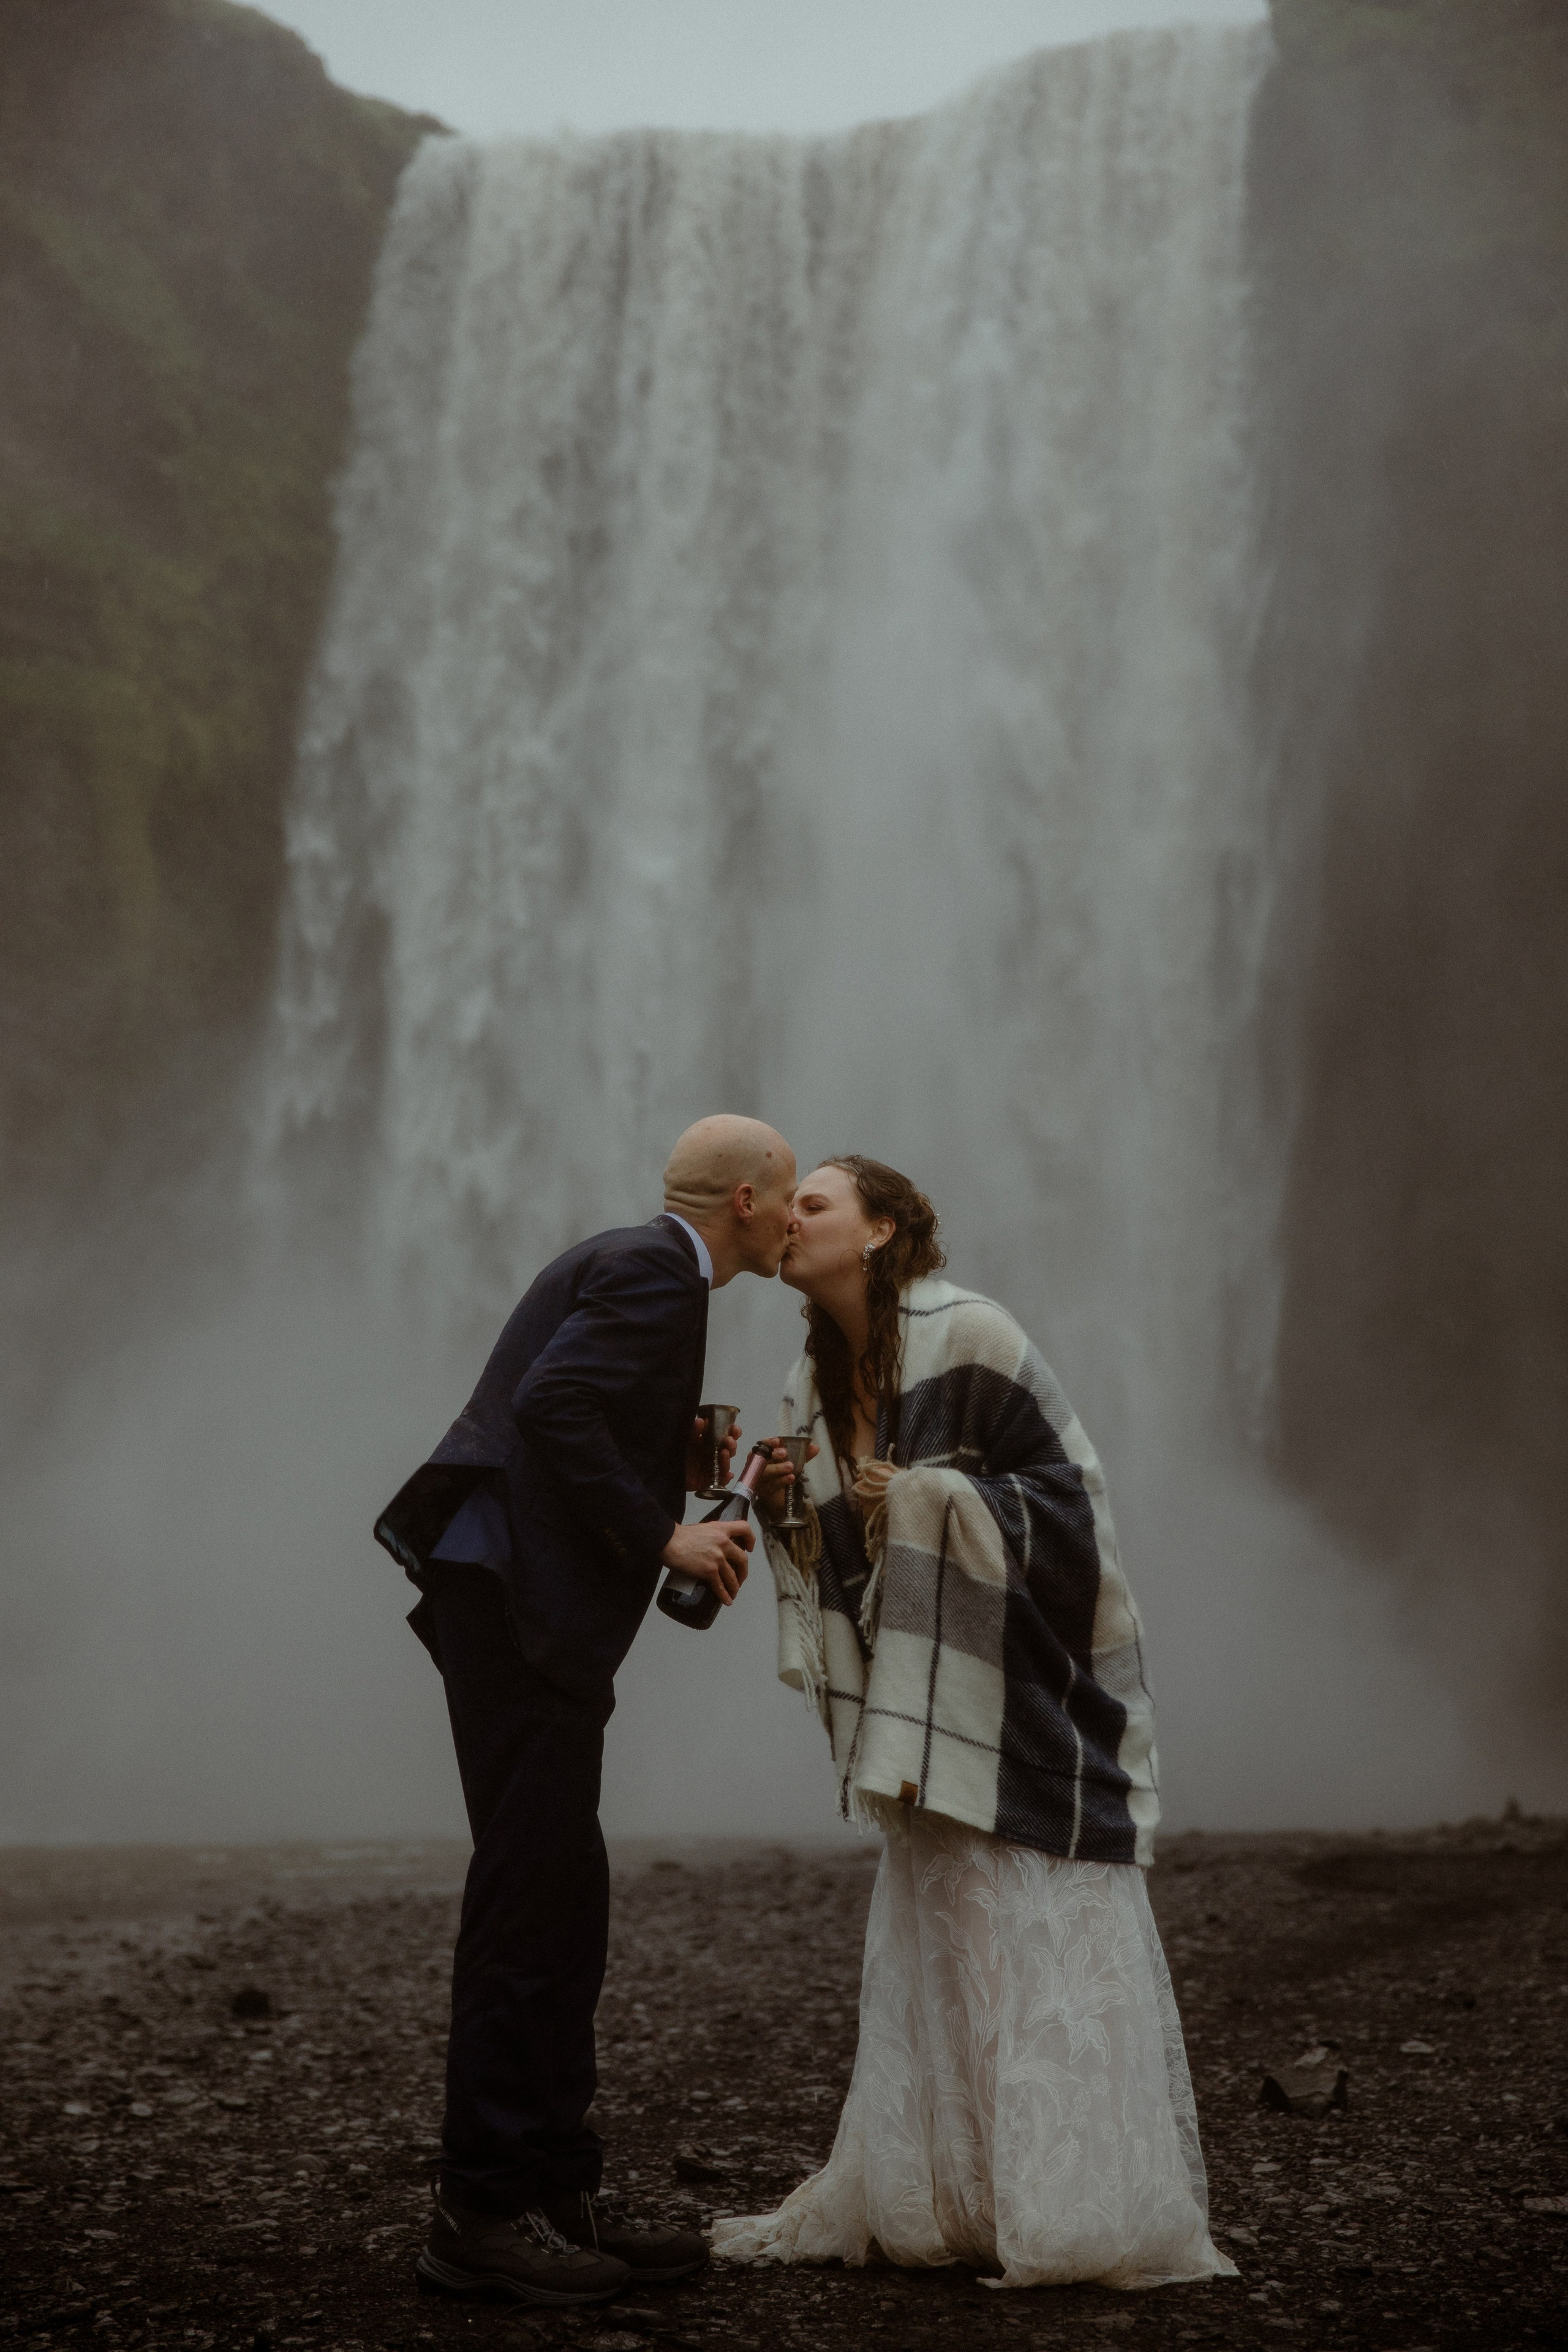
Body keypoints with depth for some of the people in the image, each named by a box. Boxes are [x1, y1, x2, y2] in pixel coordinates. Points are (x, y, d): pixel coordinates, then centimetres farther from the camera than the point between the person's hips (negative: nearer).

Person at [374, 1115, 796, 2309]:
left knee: (562, 1907, 11)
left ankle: (557, 2191, 17)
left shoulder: (635, 1263, 22)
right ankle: (486, 2212, -2)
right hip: (523, 1601, -11)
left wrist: (678, 1462, 11)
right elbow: (551, 1407, -22)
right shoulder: (655, 1272, -8)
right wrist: (660, 1533, -16)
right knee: (531, 1902, -7)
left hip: (514, 1601, 11)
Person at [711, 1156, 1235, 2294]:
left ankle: (1088, 2214, 0)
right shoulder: (819, 1381, 9)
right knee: (929, 1930, 8)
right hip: (929, 1709, 7)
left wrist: (926, 1496, -20)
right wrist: (785, 1506, -5)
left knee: (1037, 1936, -6)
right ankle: (910, 2200, 15)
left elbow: (1065, 1490, -13)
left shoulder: (968, 1337, -13)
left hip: (1023, 1687, -7)